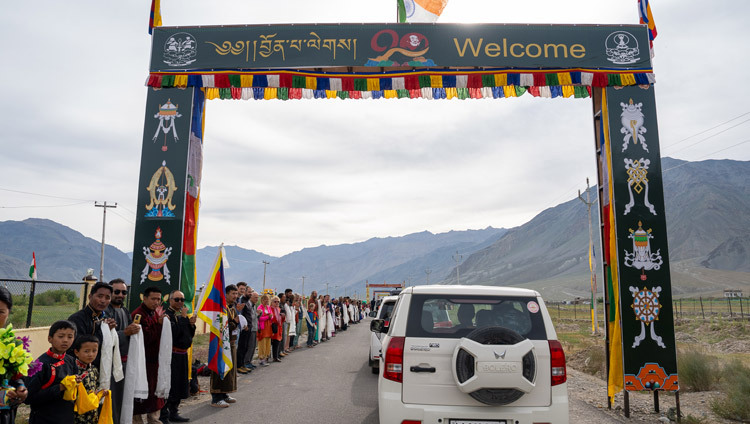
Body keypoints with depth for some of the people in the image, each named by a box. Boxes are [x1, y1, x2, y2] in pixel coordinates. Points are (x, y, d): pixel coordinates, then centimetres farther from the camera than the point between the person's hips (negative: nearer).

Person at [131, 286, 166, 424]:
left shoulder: (156, 313, 12)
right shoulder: (138, 315, -15)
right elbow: (144, 338, -23)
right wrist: (158, 323, -23)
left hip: (155, 359, 8)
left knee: (156, 389, 15)